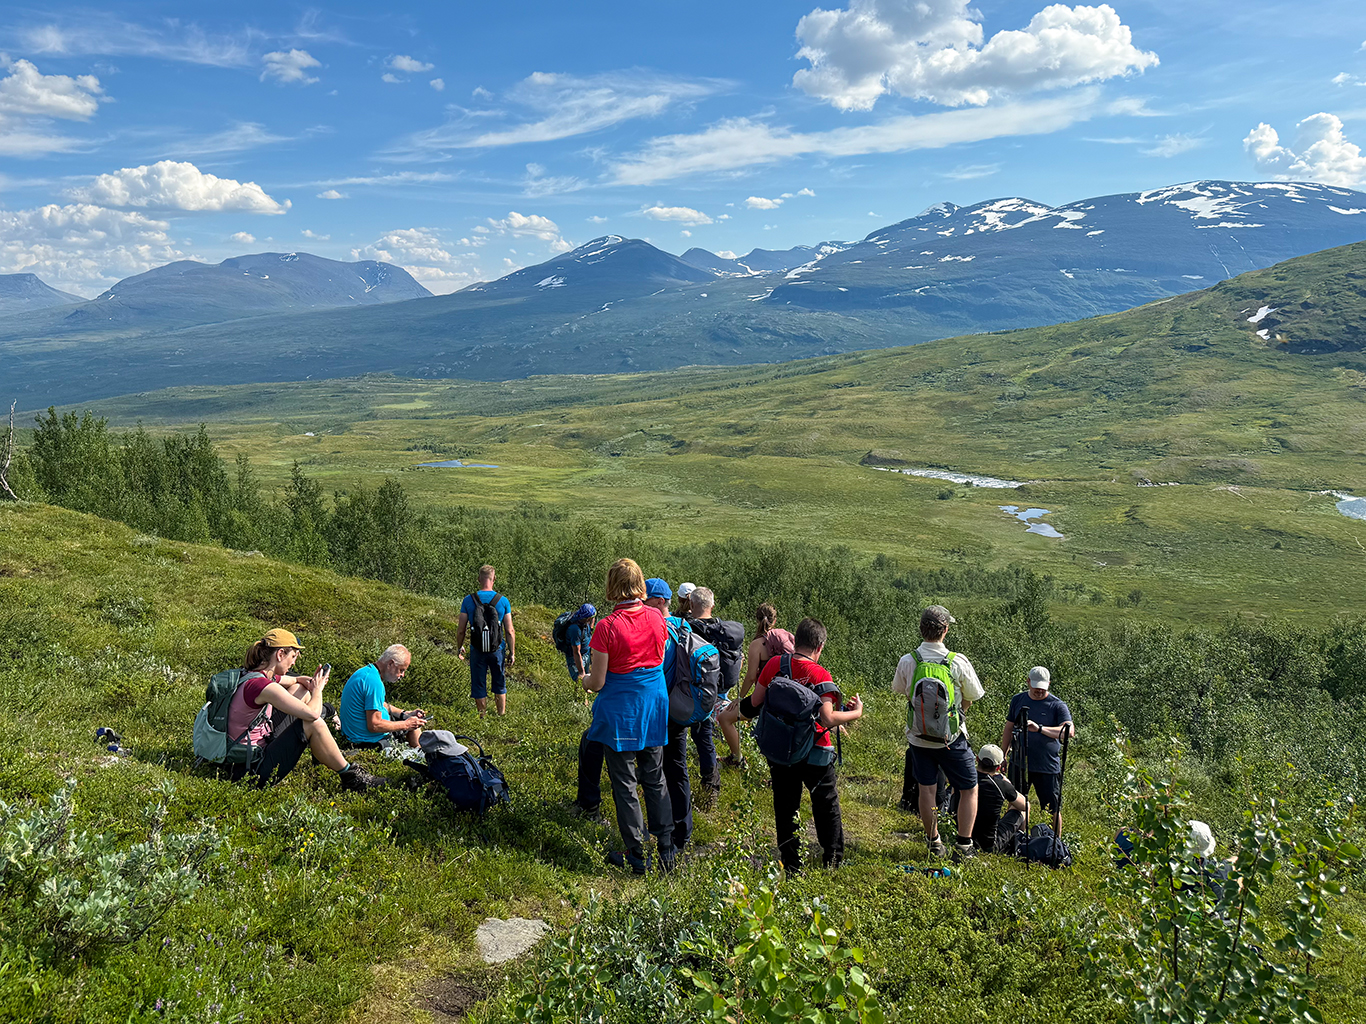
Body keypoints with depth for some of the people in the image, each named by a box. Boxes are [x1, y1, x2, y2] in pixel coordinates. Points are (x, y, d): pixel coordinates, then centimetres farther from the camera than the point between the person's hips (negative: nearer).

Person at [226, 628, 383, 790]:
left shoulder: (251, 675, 3)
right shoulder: (262, 685, -27)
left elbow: (284, 679, 29)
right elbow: (312, 714, -29)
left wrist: (302, 680, 7)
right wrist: (317, 688, -8)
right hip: (256, 770, -11)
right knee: (313, 723, -21)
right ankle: (349, 776, -5)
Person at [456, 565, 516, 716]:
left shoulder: (468, 600, -8)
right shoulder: (503, 601, -8)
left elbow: (461, 630, -4)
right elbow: (510, 631, -7)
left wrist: (459, 647, 12)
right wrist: (512, 652, 4)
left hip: (477, 650, 0)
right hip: (498, 649, 0)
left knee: (479, 687, 13)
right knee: (500, 684, 18)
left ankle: (483, 718, 23)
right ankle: (501, 716, 25)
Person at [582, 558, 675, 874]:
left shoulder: (607, 627, -18)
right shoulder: (657, 619, -4)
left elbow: (597, 683, -13)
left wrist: (585, 679, 9)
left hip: (620, 712, -5)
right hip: (654, 708, 5)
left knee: (625, 785, 8)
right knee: (655, 781, 16)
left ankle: (636, 856, 15)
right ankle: (666, 851, 21)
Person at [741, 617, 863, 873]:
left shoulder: (774, 664, -7)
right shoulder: (820, 676, -17)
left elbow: (755, 702, -1)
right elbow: (827, 719, -23)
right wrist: (856, 713, -8)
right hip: (815, 753, -3)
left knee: (785, 807, 15)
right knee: (827, 805, 18)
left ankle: (791, 866, 21)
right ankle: (832, 861, 29)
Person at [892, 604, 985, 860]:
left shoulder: (907, 661, -11)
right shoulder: (958, 662, -16)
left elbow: (900, 691, 8)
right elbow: (972, 697, -2)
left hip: (918, 736, 2)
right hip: (951, 737, -2)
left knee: (926, 789, 15)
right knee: (969, 789, 14)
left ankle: (934, 841, 26)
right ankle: (964, 845, 14)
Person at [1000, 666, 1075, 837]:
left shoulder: (1058, 706, -6)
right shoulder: (1018, 700, 7)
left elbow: (1069, 731, -22)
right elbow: (1009, 728, 15)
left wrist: (1040, 729, -34)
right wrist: (1003, 756, 15)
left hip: (1048, 766, -3)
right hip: (1020, 763, 3)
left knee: (1055, 808, 4)